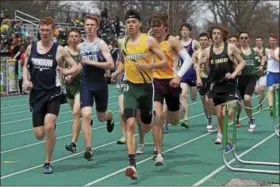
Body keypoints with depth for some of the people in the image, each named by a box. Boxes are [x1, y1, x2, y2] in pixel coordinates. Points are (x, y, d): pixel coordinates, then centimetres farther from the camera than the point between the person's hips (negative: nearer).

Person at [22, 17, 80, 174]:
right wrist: (26, 80, 2)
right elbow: (25, 66, 20)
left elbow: (76, 67, 1)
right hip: (36, 94, 3)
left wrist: (66, 72, -18)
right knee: (39, 134, 0)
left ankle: (48, 163, -2)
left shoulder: (59, 50, -4)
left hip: (54, 93, -3)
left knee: (49, 127, -20)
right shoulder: (31, 48, 5)